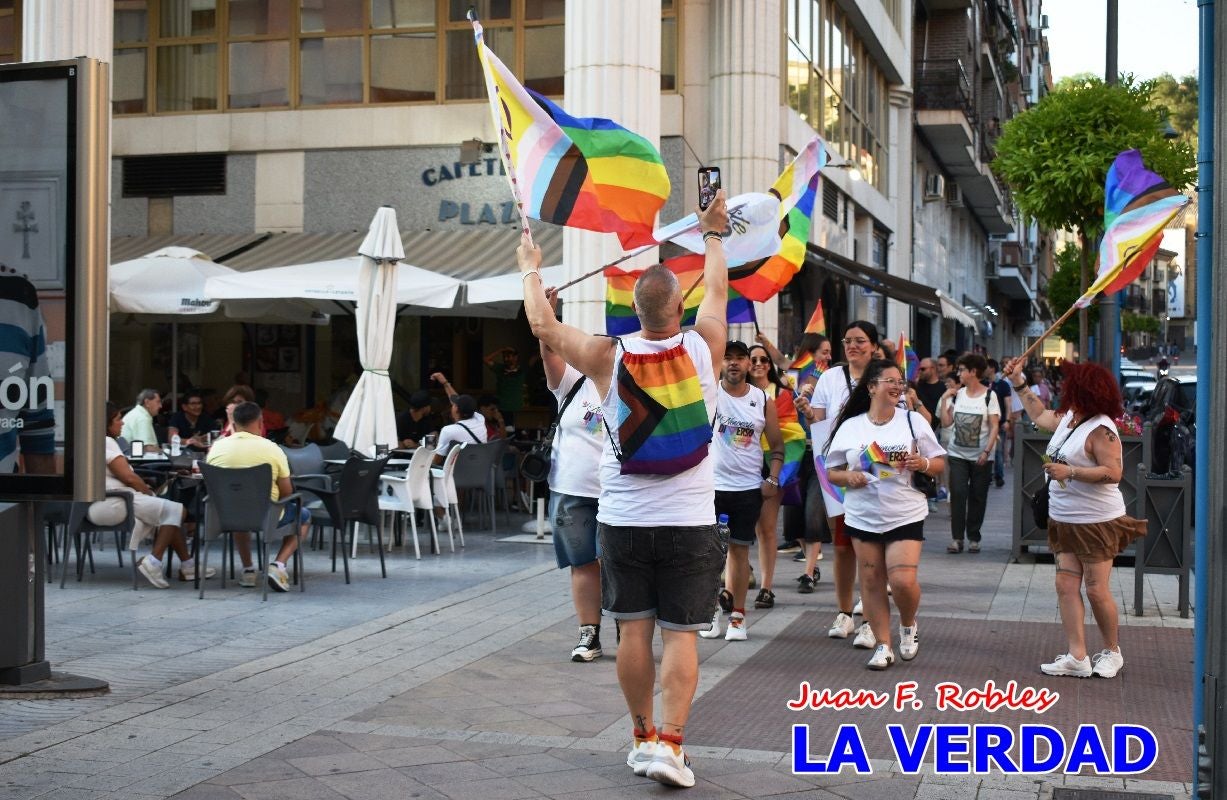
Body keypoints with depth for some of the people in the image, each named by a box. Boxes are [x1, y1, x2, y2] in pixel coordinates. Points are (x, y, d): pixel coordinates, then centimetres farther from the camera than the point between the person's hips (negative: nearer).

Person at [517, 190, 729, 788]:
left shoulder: (609, 358, -9)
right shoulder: (703, 350, -7)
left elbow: (544, 326, 5)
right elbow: (717, 290, 12)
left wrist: (530, 270, 21)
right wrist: (712, 235, 28)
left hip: (623, 520, 1)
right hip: (688, 522, -1)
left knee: (634, 631, 9)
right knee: (681, 635, 1)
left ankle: (642, 738, 18)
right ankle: (670, 744, -5)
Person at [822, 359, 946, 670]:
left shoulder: (914, 421, 2)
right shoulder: (850, 426, 3)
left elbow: (939, 463, 7)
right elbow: (832, 471, 9)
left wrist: (922, 464, -15)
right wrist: (848, 476, -13)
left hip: (905, 515, -2)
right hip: (862, 516, 2)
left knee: (903, 580, -12)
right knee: (871, 581, 5)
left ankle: (909, 625, 19)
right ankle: (882, 645, 16)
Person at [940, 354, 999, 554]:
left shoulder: (989, 395, -4)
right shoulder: (957, 394, 7)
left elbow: (995, 426, -6)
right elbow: (946, 422, 5)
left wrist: (987, 451, -15)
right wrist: (944, 400, -2)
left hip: (981, 456, -3)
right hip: (957, 454, 3)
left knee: (978, 497, 4)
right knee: (958, 494, -6)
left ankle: (973, 538, 14)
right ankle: (956, 537, -3)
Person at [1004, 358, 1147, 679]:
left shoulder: (1100, 429, -18)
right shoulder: (1067, 419, 9)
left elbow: (1113, 473, -25)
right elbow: (1039, 415, 30)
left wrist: (1070, 471, -27)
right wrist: (1018, 383, 28)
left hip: (1097, 523, -9)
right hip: (1064, 521, 9)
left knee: (1096, 591, -1)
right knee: (1066, 586, 1)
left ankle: (1111, 652, 19)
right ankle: (1077, 657, 1)